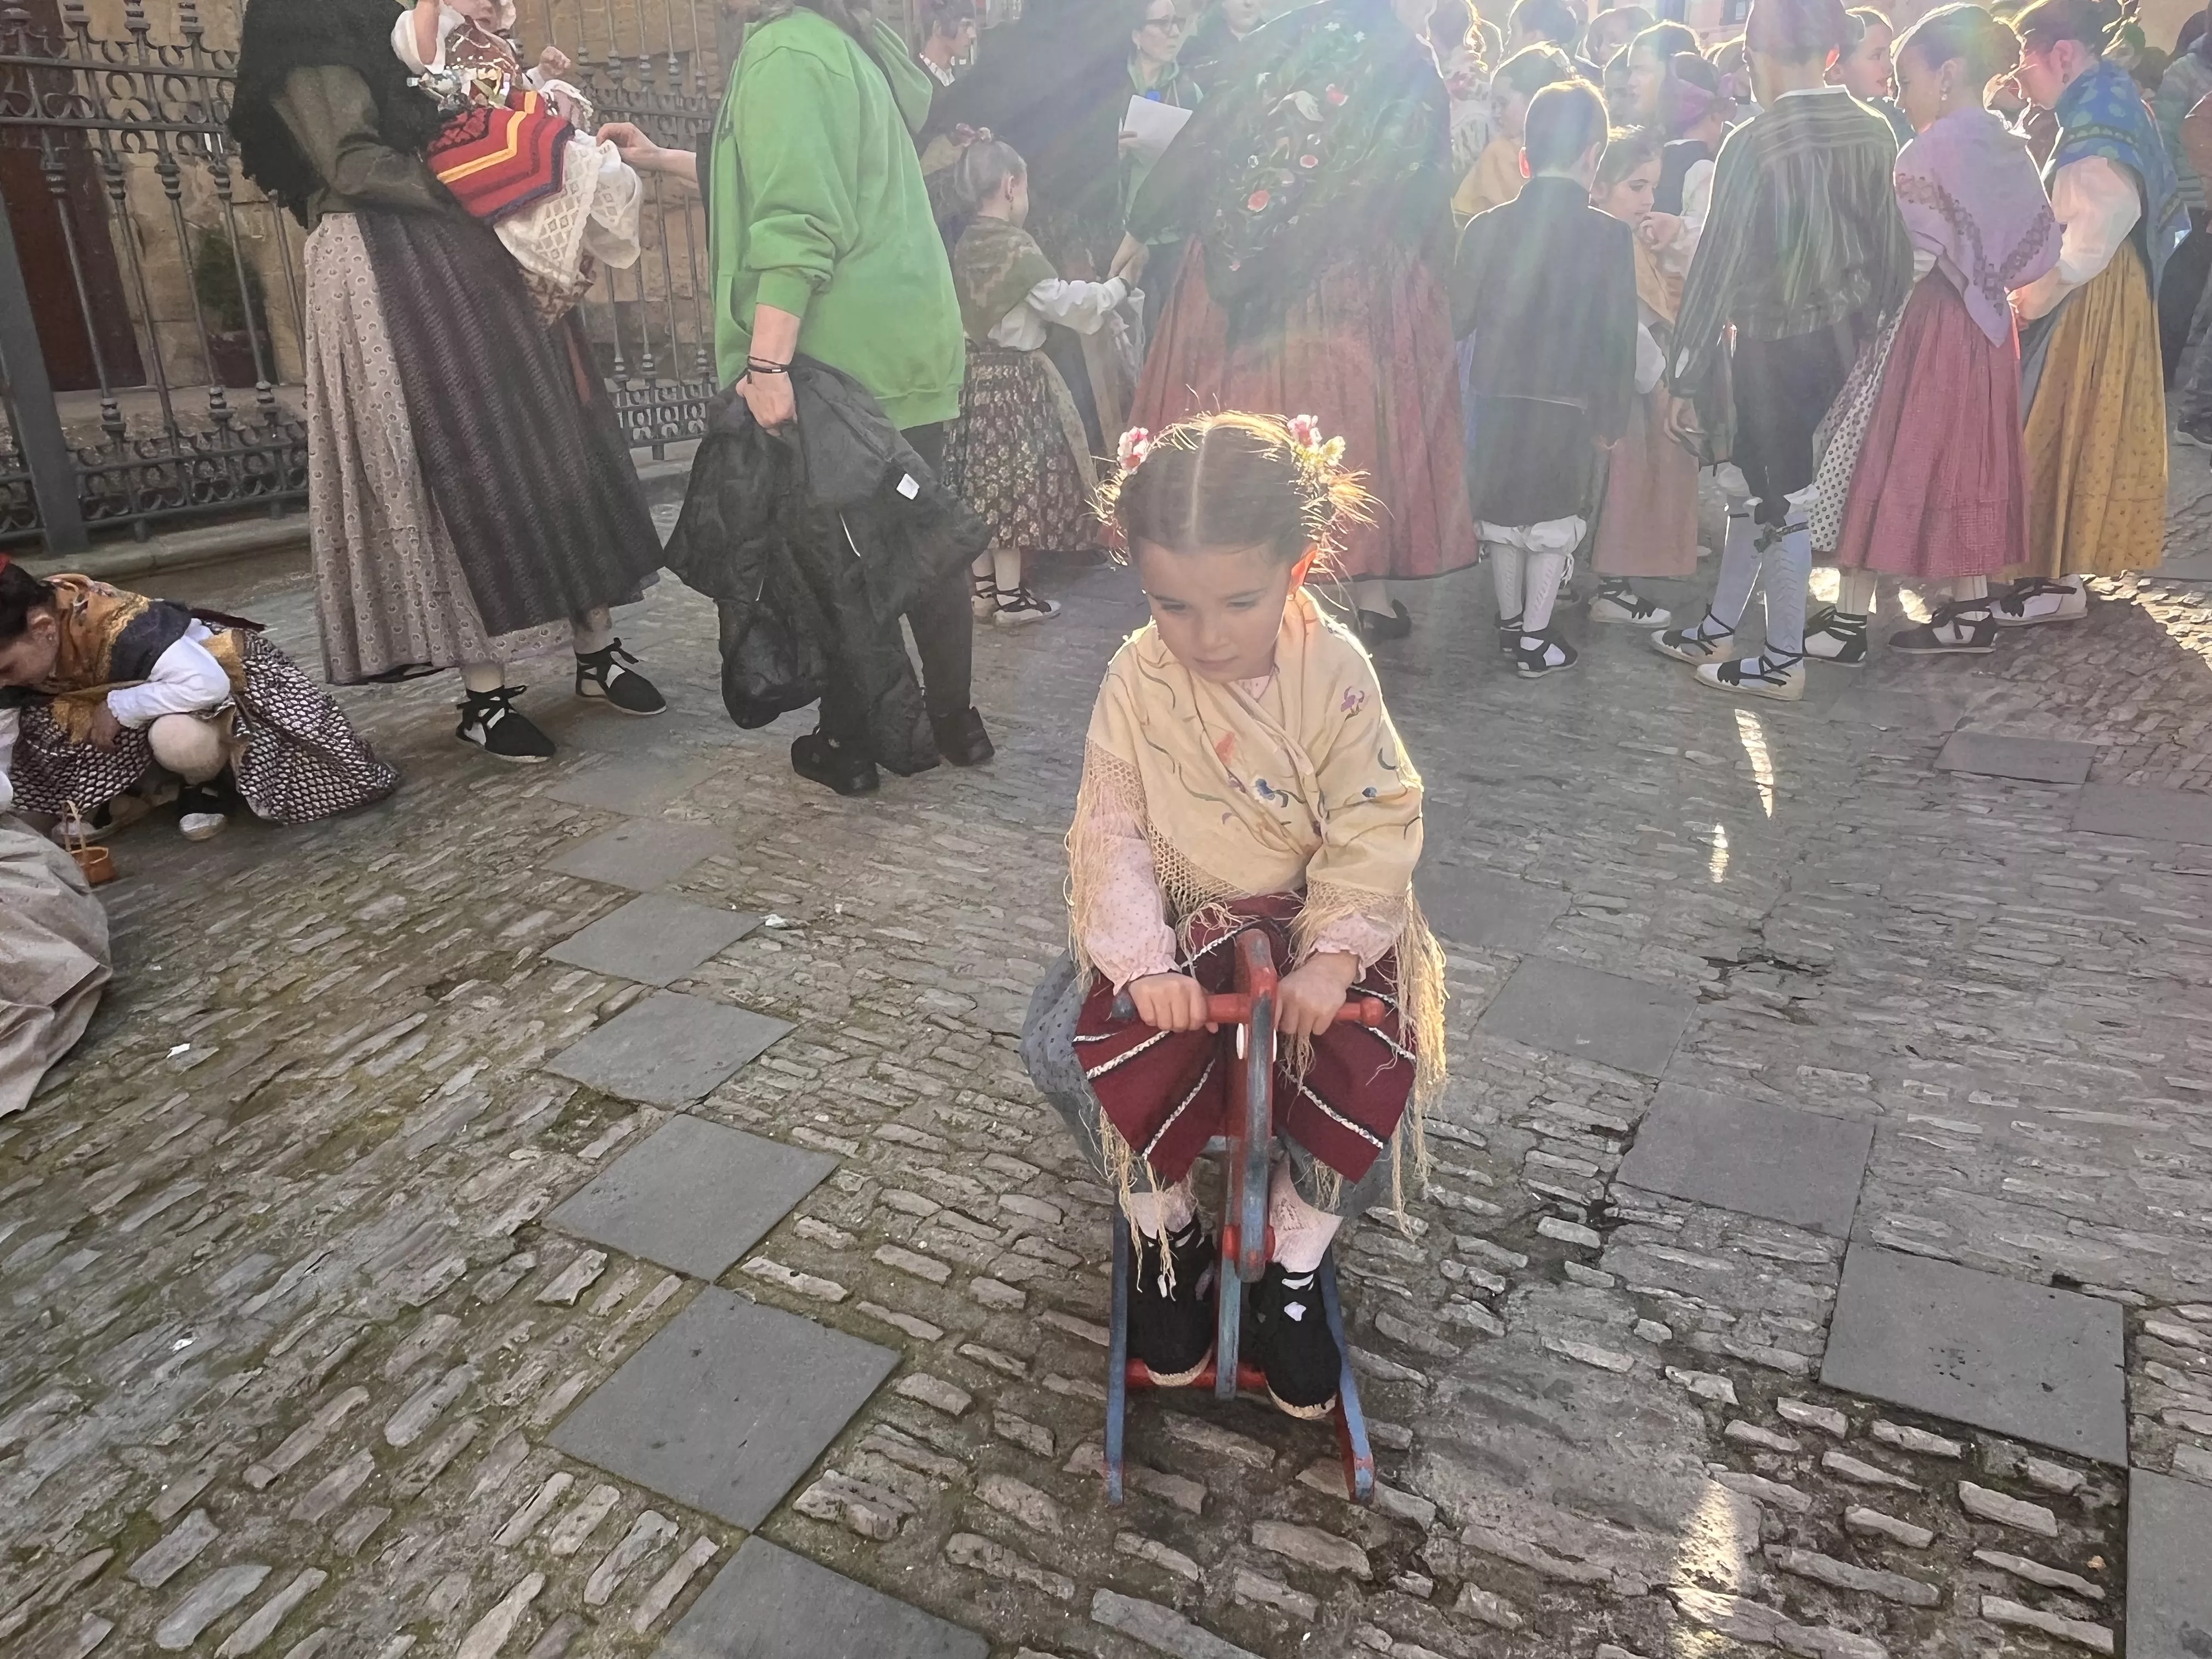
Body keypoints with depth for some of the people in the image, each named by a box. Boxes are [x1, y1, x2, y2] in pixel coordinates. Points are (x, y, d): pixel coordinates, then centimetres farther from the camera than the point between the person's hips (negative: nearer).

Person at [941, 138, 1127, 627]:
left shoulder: (965, 246, 7)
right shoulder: (1017, 247, -16)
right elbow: (1066, 304, -11)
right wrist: (1118, 287, 3)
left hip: (975, 371, 8)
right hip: (1014, 377, -7)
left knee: (984, 481, 12)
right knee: (1013, 482, -1)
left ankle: (984, 589, 19)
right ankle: (1010, 598, 5)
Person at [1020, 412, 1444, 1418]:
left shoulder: (1333, 670, -14)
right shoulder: (1137, 680, -11)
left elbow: (1377, 826, -15)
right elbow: (1110, 833, -12)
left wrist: (1332, 955, -27)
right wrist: (1144, 960, -26)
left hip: (1311, 921, 0)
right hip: (1176, 923, 1)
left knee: (1368, 1065, -24)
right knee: (1067, 1043, -22)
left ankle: (1293, 1267, 4)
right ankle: (1167, 1236, 7)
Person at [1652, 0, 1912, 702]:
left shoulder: (1754, 143, -16)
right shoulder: (1874, 132, 1)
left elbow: (1718, 264, -17)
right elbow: (1894, 248, 5)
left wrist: (1686, 379, -13)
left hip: (1776, 345, -6)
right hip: (1849, 338, 6)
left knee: (1782, 499, 4)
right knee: (1756, 480, 19)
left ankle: (1784, 662, 15)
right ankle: (1717, 629, 30)